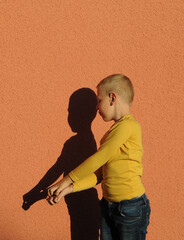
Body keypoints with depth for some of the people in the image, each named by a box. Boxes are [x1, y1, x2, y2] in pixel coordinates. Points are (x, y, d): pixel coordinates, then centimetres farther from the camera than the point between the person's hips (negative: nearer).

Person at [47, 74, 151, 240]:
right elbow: (98, 174, 8)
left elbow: (98, 159, -17)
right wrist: (69, 189, -2)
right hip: (108, 206, 8)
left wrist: (66, 181, -10)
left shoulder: (128, 126, -16)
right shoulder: (111, 133, 11)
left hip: (131, 208, -8)